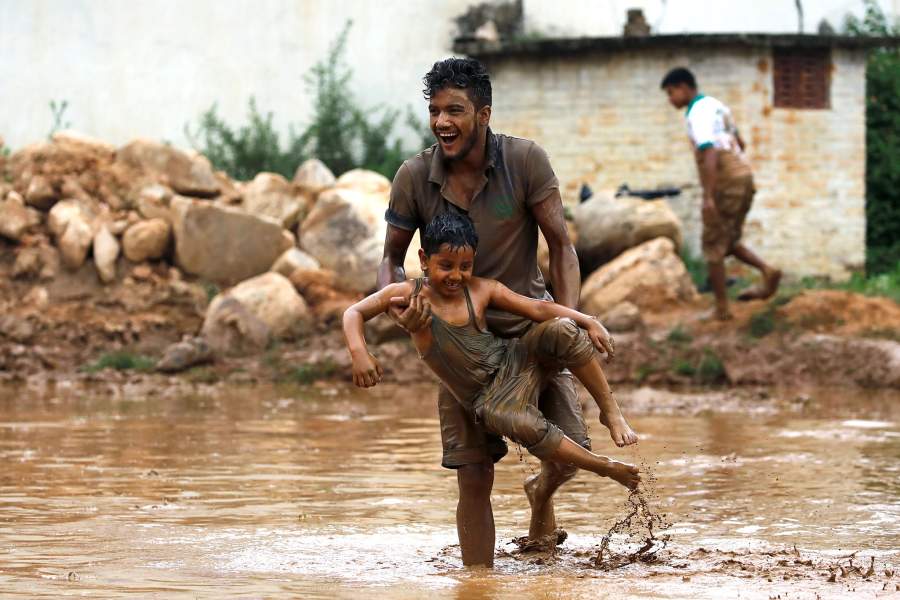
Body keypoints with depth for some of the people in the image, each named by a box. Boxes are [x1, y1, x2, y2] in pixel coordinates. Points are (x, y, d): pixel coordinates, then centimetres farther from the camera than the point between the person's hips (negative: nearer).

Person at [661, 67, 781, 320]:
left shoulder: (698, 115, -15)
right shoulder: (716, 107, 16)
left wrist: (708, 196, -30)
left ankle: (722, 308, 5)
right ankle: (767, 272, 0)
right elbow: (740, 144, 27)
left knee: (713, 247, 3)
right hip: (743, 179, 9)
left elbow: (710, 154, -27)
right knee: (729, 244, 19)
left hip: (724, 185, -9)